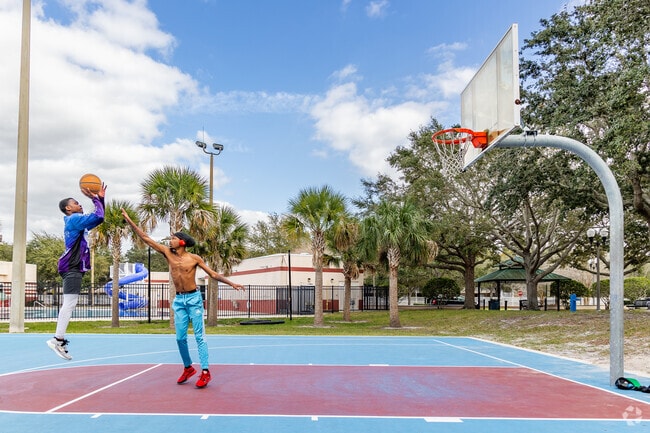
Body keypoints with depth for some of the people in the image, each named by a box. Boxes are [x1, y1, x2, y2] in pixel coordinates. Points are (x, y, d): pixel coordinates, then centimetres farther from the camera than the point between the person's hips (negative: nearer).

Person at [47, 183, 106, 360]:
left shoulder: (77, 222, 22)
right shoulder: (74, 219, -8)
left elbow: (97, 219, 28)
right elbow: (98, 216, -19)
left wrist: (100, 198, 19)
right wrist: (95, 198, -8)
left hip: (74, 268, 10)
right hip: (72, 267, -10)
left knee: (68, 304, 9)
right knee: (69, 304, -14)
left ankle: (59, 339, 10)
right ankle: (58, 339, -17)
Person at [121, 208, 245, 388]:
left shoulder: (194, 258, -5)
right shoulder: (168, 253, 3)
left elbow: (213, 274, -1)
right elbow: (145, 238, 3)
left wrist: (231, 283, -11)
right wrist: (129, 220, 0)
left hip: (194, 298, -4)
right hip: (179, 300, 4)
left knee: (199, 336, -6)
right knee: (180, 338, 5)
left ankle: (205, 372, -5)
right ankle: (188, 368, 22)